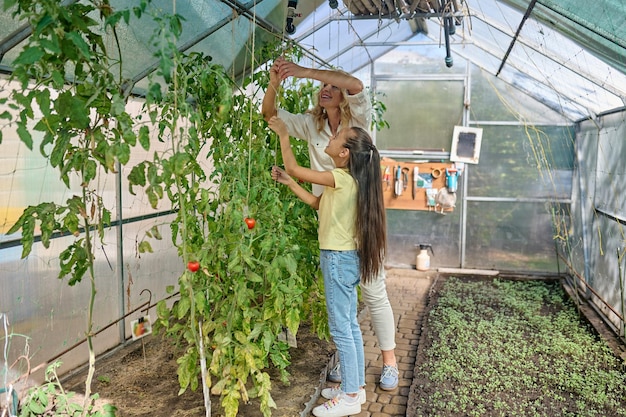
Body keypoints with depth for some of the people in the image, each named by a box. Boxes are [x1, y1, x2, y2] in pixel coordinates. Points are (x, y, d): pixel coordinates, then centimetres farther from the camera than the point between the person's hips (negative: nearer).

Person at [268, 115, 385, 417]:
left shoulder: (343, 179, -21)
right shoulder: (345, 180, 8)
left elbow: (294, 168, -17)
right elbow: (317, 203, 17)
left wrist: (284, 135, -3)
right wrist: (288, 183, 15)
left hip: (339, 259, -10)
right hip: (345, 257, 10)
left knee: (340, 329, 0)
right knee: (350, 326, 16)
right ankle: (355, 387, 28)